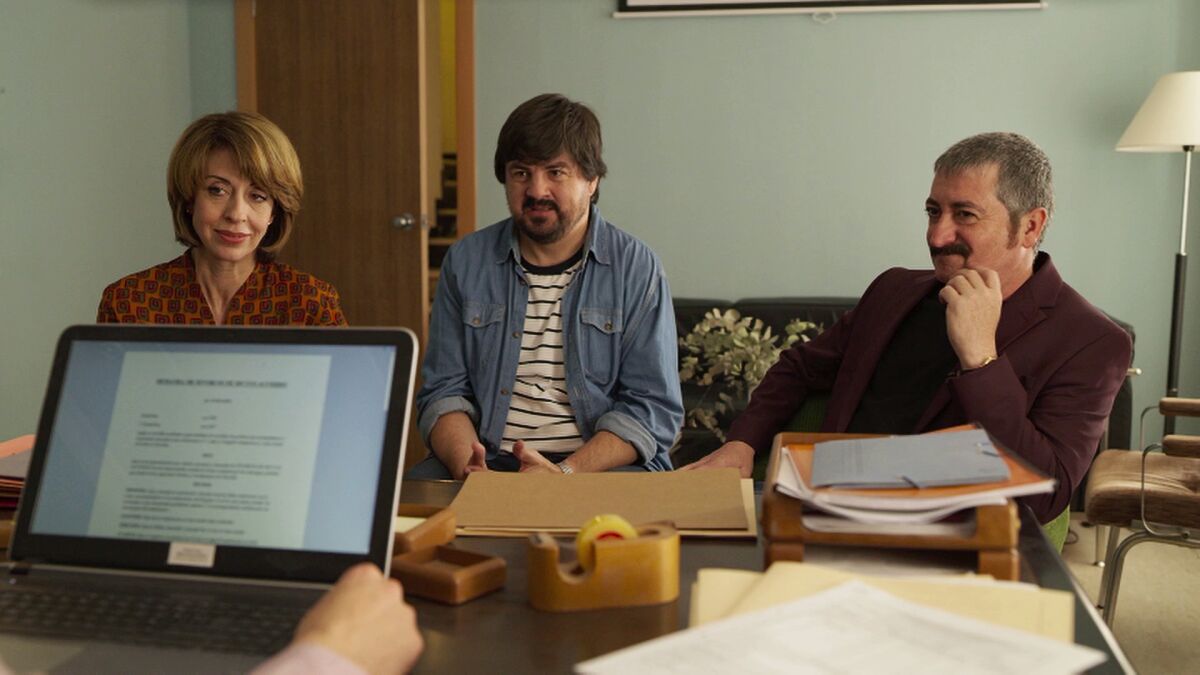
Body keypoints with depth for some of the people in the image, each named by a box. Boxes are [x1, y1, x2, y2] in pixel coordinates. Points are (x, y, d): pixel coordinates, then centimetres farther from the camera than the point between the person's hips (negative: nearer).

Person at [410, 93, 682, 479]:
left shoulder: (637, 270, 1)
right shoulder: (465, 262, 8)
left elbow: (653, 407, -4)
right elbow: (443, 391, 8)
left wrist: (565, 474, -19)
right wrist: (465, 465, -14)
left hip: (600, 466, -1)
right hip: (487, 464, 2)